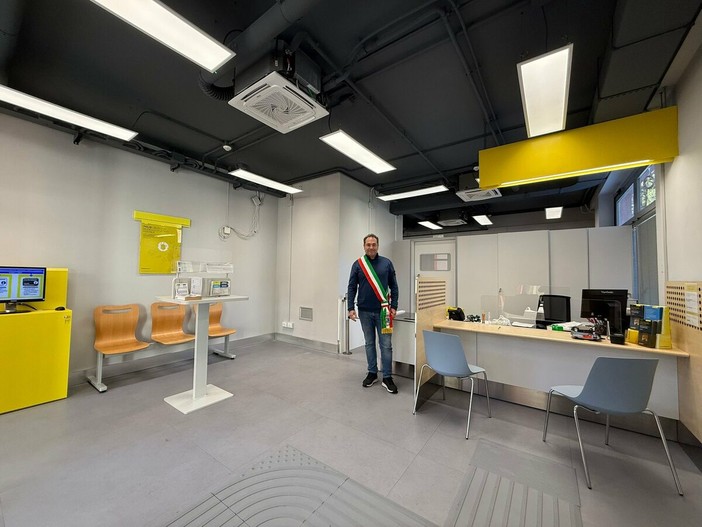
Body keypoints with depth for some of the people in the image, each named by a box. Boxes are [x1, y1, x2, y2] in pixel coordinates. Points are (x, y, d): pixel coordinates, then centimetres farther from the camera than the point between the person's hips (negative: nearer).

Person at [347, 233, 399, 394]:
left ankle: (387, 377, 16)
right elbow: (352, 287, 0)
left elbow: (394, 286, 3)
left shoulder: (386, 263, 1)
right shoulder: (357, 264, 0)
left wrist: (393, 306, -3)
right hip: (365, 311, 1)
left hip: (382, 311, 0)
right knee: (369, 343, 13)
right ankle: (372, 373, 28)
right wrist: (351, 308, -7)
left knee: (386, 344, 3)